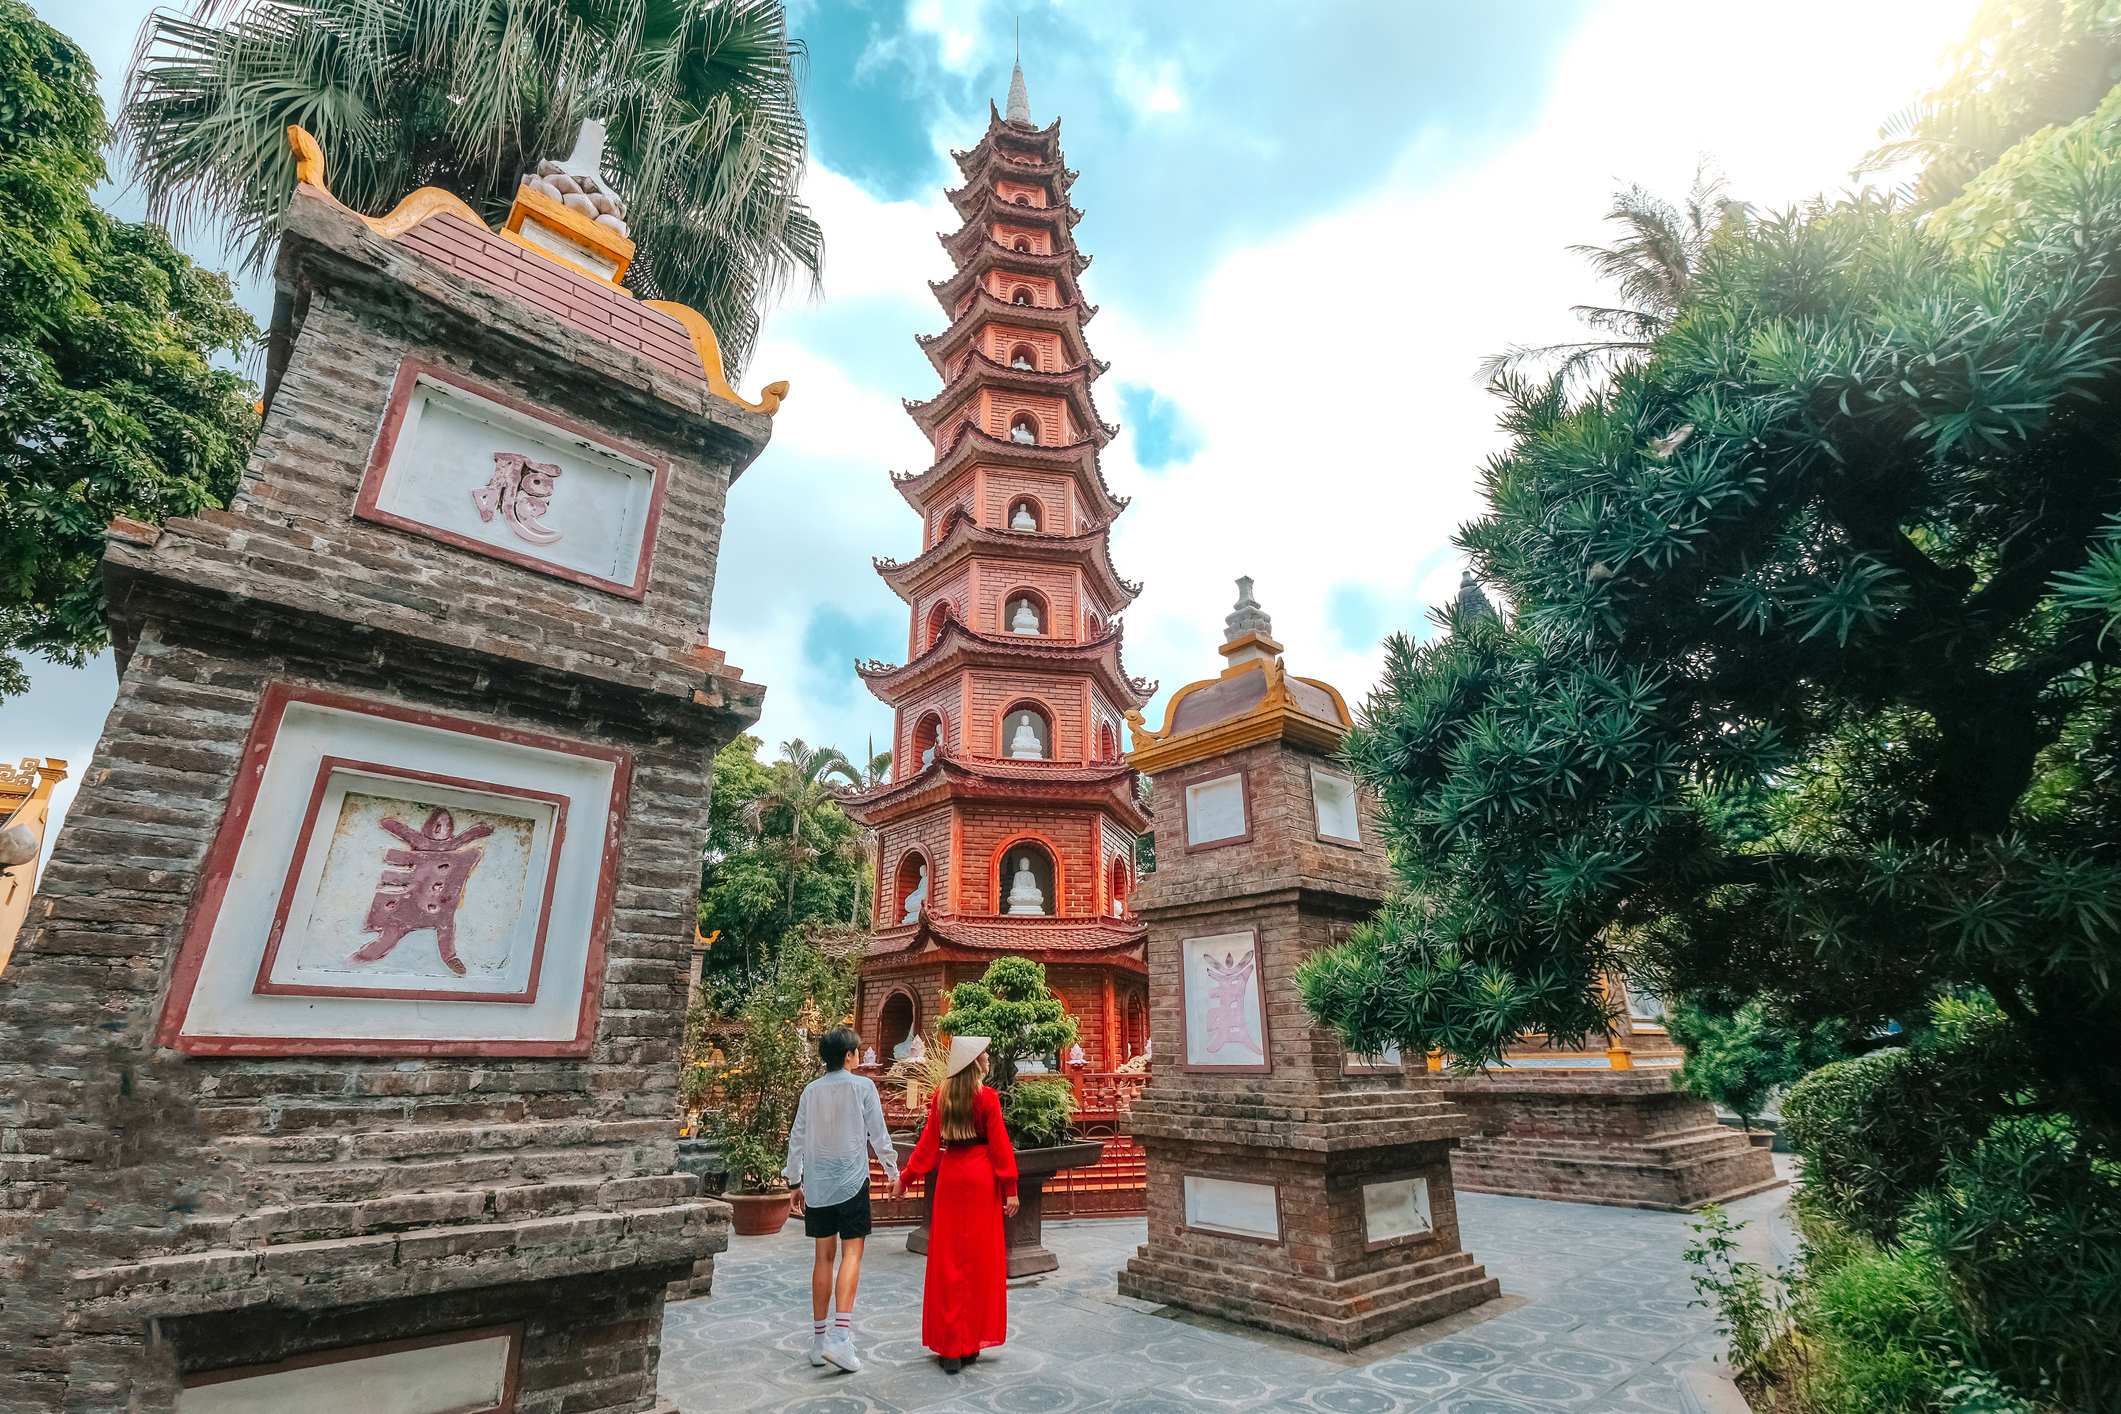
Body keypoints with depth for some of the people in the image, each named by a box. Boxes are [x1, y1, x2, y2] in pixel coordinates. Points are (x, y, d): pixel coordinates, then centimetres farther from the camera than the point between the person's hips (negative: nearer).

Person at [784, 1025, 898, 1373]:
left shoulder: (811, 1090, 5)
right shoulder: (862, 1086, -7)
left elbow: (797, 1138, 9)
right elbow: (878, 1133, -3)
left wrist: (795, 1181, 20)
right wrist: (892, 1171, 9)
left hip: (817, 1185, 5)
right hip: (851, 1181, -4)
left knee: (823, 1256, 12)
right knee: (851, 1254, 0)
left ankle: (818, 1339, 19)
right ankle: (840, 1336, -10)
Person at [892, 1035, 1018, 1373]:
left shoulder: (941, 1096, 1)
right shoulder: (987, 1097, -11)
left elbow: (928, 1142, 2)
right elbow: (1000, 1145, -10)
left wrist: (904, 1178, 11)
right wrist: (1010, 1188, -5)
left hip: (950, 1176, 4)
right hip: (981, 1179, -4)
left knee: (948, 1259, 12)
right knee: (979, 1258, 9)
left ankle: (950, 1346, 17)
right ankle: (972, 1342, 18)